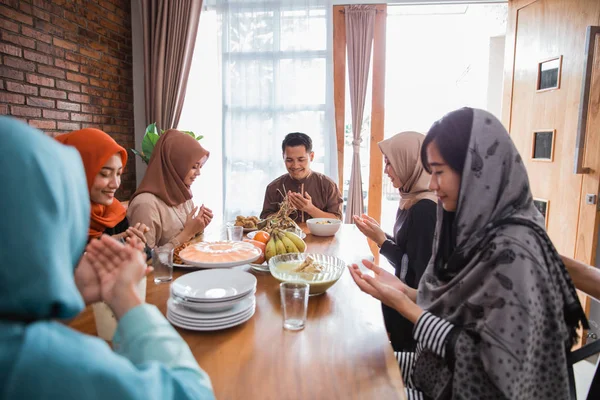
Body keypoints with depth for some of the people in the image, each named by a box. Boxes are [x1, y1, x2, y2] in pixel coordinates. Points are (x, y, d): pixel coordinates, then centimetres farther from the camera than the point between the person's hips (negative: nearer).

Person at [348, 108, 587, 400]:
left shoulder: (512, 248, -28)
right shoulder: (476, 226, -2)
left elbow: (501, 364, -25)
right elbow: (453, 310, 4)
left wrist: (405, 307, -25)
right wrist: (402, 291, -8)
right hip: (446, 371, 7)